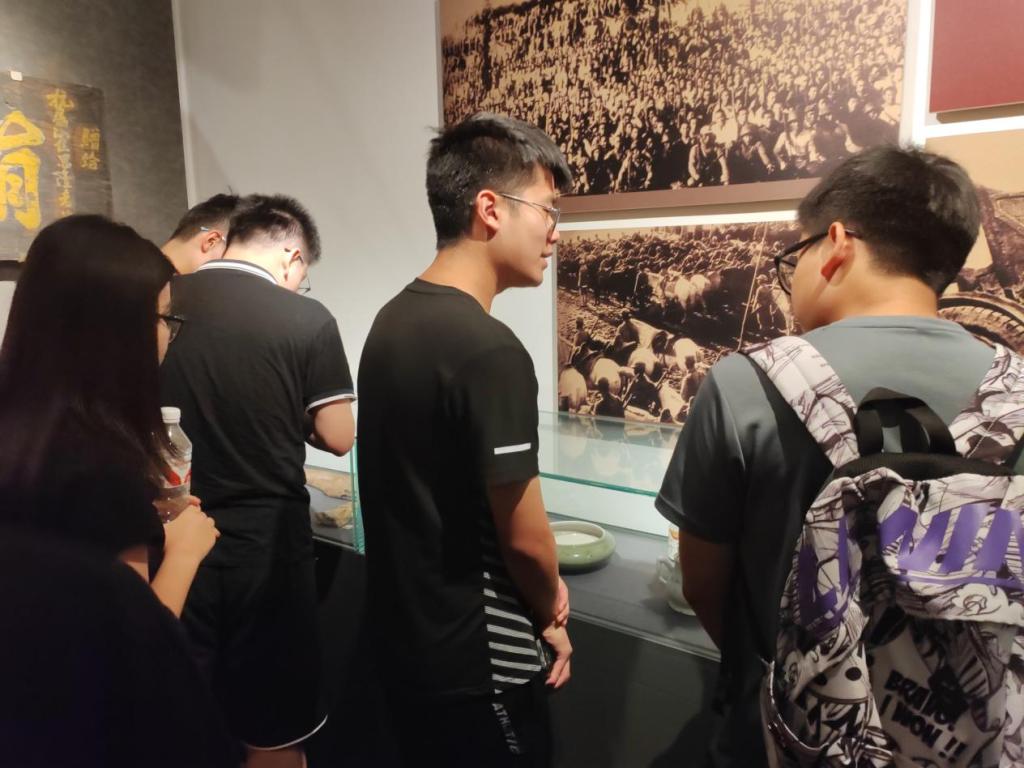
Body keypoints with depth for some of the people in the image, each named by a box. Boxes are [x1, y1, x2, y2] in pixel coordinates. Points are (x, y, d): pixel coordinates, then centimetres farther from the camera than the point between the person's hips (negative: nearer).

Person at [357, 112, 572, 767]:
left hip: (405, 638, 8)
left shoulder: (392, 322, 0)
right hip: (477, 662, -8)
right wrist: (550, 615, 1)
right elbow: (523, 535, -21)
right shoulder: (490, 351, -27)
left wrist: (539, 588, 8)